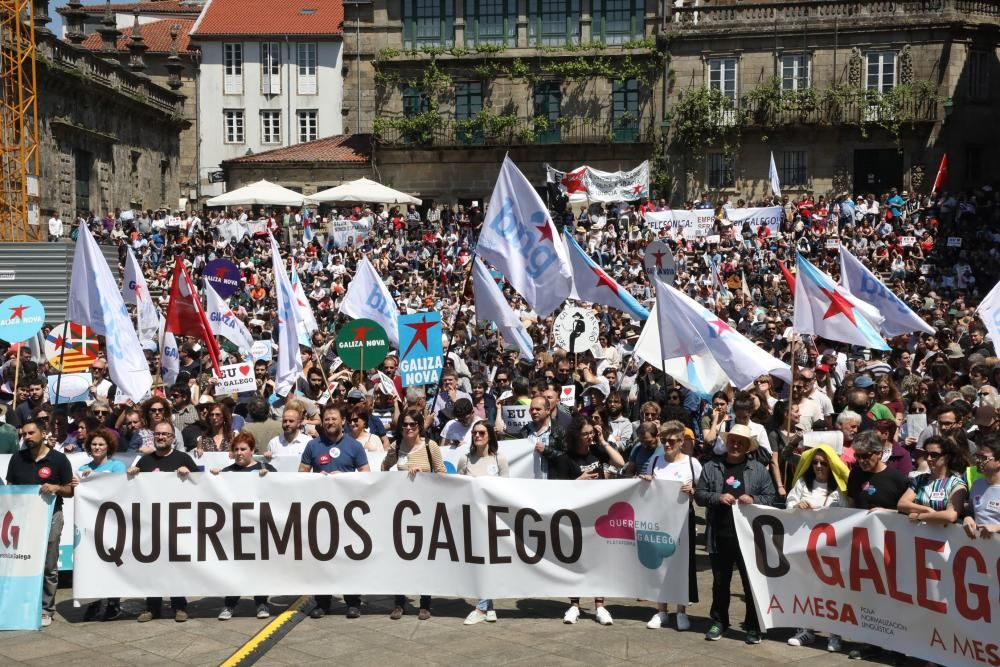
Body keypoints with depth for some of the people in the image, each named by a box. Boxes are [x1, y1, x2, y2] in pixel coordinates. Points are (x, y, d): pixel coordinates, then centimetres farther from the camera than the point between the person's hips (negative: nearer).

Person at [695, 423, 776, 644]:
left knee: (752, 582, 5)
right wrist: (718, 497, -13)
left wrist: (753, 500, -16)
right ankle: (719, 621, 25)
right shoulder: (711, 467, 6)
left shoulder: (759, 469, 3)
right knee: (720, 582, 13)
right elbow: (699, 495, 3)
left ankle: (753, 626, 15)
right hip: (719, 536, 2)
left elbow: (770, 497, 2)